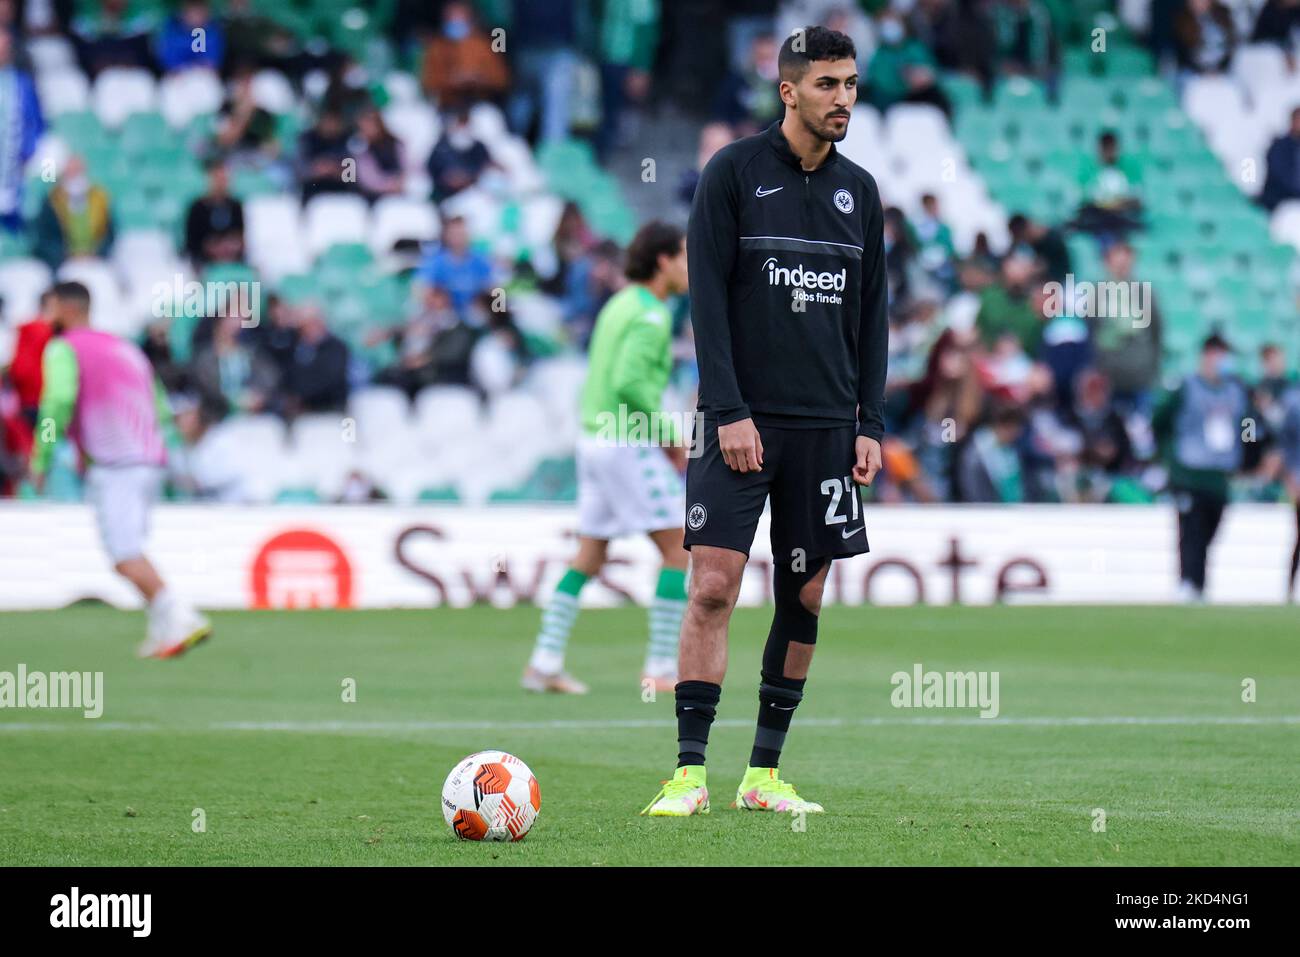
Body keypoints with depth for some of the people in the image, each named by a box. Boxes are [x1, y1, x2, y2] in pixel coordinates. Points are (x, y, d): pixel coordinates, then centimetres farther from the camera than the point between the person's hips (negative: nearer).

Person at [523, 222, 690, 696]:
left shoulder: (620, 305, 14)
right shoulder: (651, 315, -15)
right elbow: (628, 381, -25)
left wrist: (665, 436, 16)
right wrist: (667, 433, -14)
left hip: (596, 440, 9)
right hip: (629, 446, -9)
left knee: (588, 559, 11)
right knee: (678, 549, -2)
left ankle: (544, 661, 7)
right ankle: (662, 666, -4)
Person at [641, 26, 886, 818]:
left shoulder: (859, 190, 11)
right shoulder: (734, 172, -3)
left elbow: (872, 315, 14)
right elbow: (708, 298, -6)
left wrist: (871, 424, 6)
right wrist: (730, 412, -13)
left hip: (827, 426, 4)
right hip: (742, 421, -4)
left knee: (805, 598, 4)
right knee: (714, 585, -11)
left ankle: (765, 773, 12)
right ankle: (691, 772, -9)